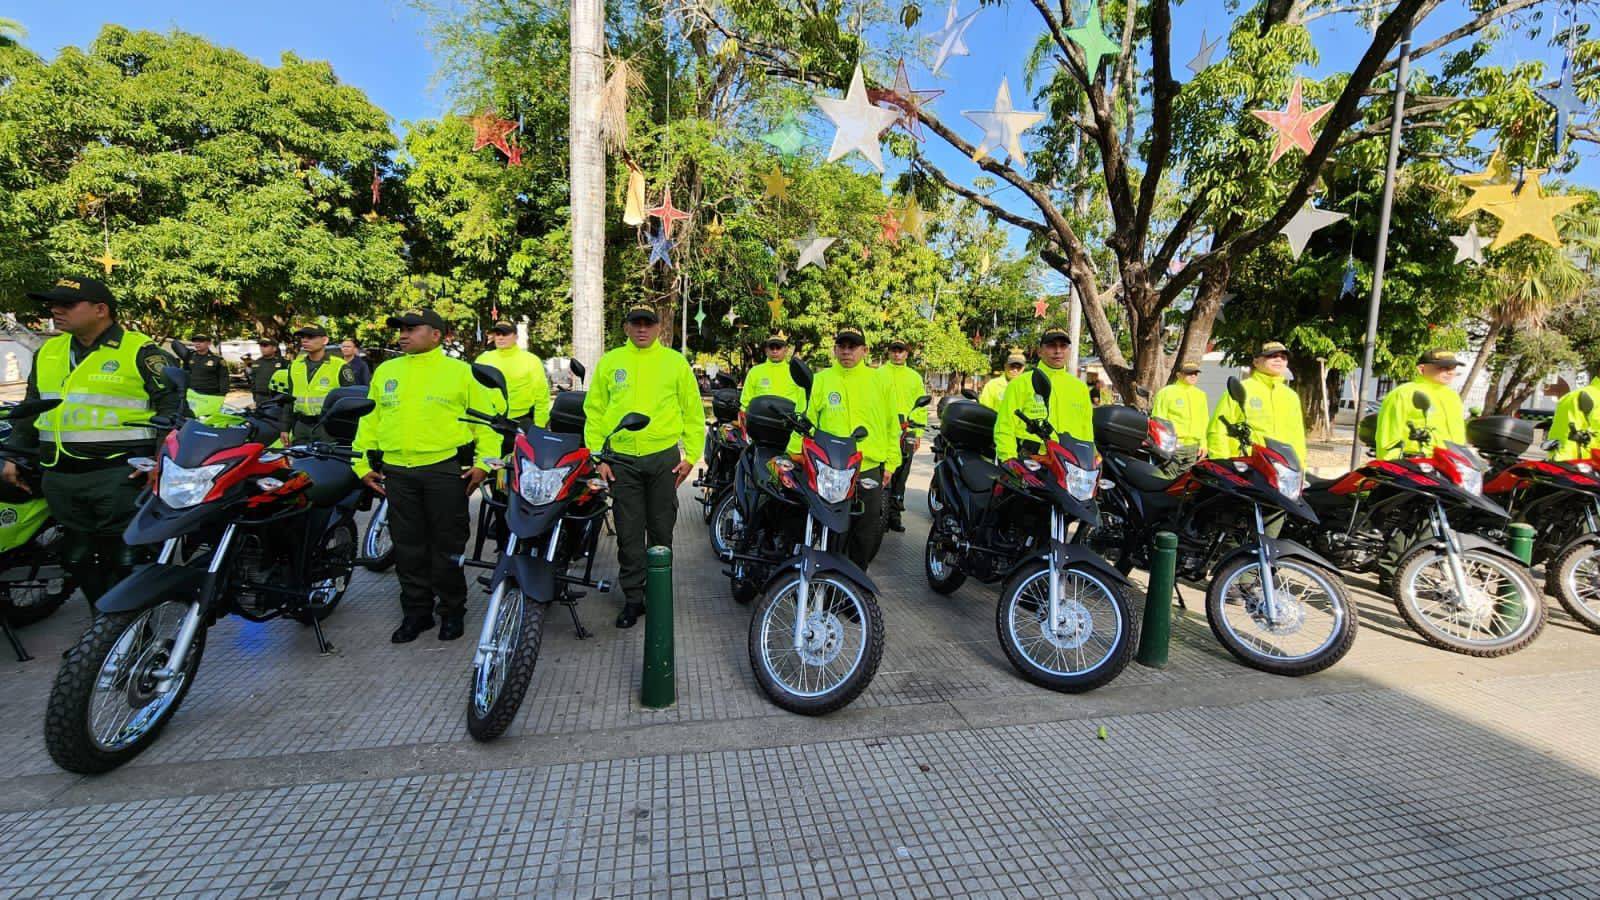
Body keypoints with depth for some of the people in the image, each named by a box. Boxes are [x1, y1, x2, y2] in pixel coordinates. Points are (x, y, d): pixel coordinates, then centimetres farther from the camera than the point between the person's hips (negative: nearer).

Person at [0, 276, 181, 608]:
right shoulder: (47, 353, 15)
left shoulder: (140, 351, -6)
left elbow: (174, 404, -9)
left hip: (121, 474, -7)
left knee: (124, 558, -2)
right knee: (77, 557, 13)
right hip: (60, 476, 7)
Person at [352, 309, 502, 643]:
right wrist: (363, 464, 10)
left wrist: (485, 461, -12)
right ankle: (416, 612, 24)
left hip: (446, 469, -4)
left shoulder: (460, 372, 2)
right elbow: (369, 420, 17)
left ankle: (452, 611, 19)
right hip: (397, 472, 4)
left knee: (448, 546, 4)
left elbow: (485, 416, -2)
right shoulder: (385, 371, 14)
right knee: (408, 548, 11)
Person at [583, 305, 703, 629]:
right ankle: (632, 598, 17)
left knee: (661, 530, 8)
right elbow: (594, 411, 7)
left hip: (664, 457, -1)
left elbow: (693, 411, 5)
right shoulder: (609, 362, 8)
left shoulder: (675, 361, 5)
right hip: (621, 459, 1)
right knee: (629, 533, 5)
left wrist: (691, 455, -2)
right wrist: (596, 456, -1)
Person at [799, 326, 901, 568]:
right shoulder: (821, 380, 5)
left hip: (870, 469, 1)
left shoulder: (879, 380, 7)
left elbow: (891, 424, 9)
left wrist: (891, 462, 5)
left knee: (868, 534, 10)